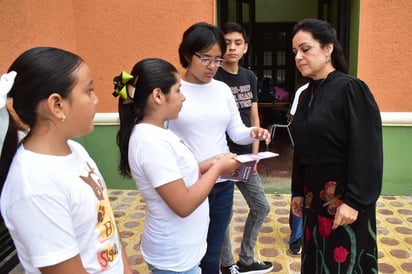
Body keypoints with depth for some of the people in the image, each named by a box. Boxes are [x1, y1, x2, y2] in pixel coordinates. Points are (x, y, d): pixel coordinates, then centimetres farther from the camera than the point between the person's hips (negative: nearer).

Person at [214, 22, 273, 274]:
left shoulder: (250, 77, 7)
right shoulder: (212, 79, -13)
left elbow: (254, 119, 9)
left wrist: (254, 155, 4)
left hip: (245, 158, 7)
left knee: (261, 207, 16)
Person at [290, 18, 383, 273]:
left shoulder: (351, 89, -14)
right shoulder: (307, 95, 8)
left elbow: (366, 151, -18)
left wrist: (354, 201, -20)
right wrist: (298, 191, 14)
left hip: (344, 197, -7)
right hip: (315, 194, 7)